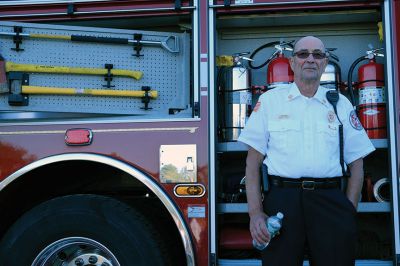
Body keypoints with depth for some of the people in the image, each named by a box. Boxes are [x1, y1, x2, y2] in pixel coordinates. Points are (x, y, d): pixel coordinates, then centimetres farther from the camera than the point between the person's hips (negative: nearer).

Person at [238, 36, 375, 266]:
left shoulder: (341, 104, 12)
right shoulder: (270, 100, 8)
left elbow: (356, 164, 11)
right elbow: (253, 161, 3)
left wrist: (349, 214, 1)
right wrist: (255, 212, -7)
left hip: (331, 202, 2)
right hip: (282, 201, -1)